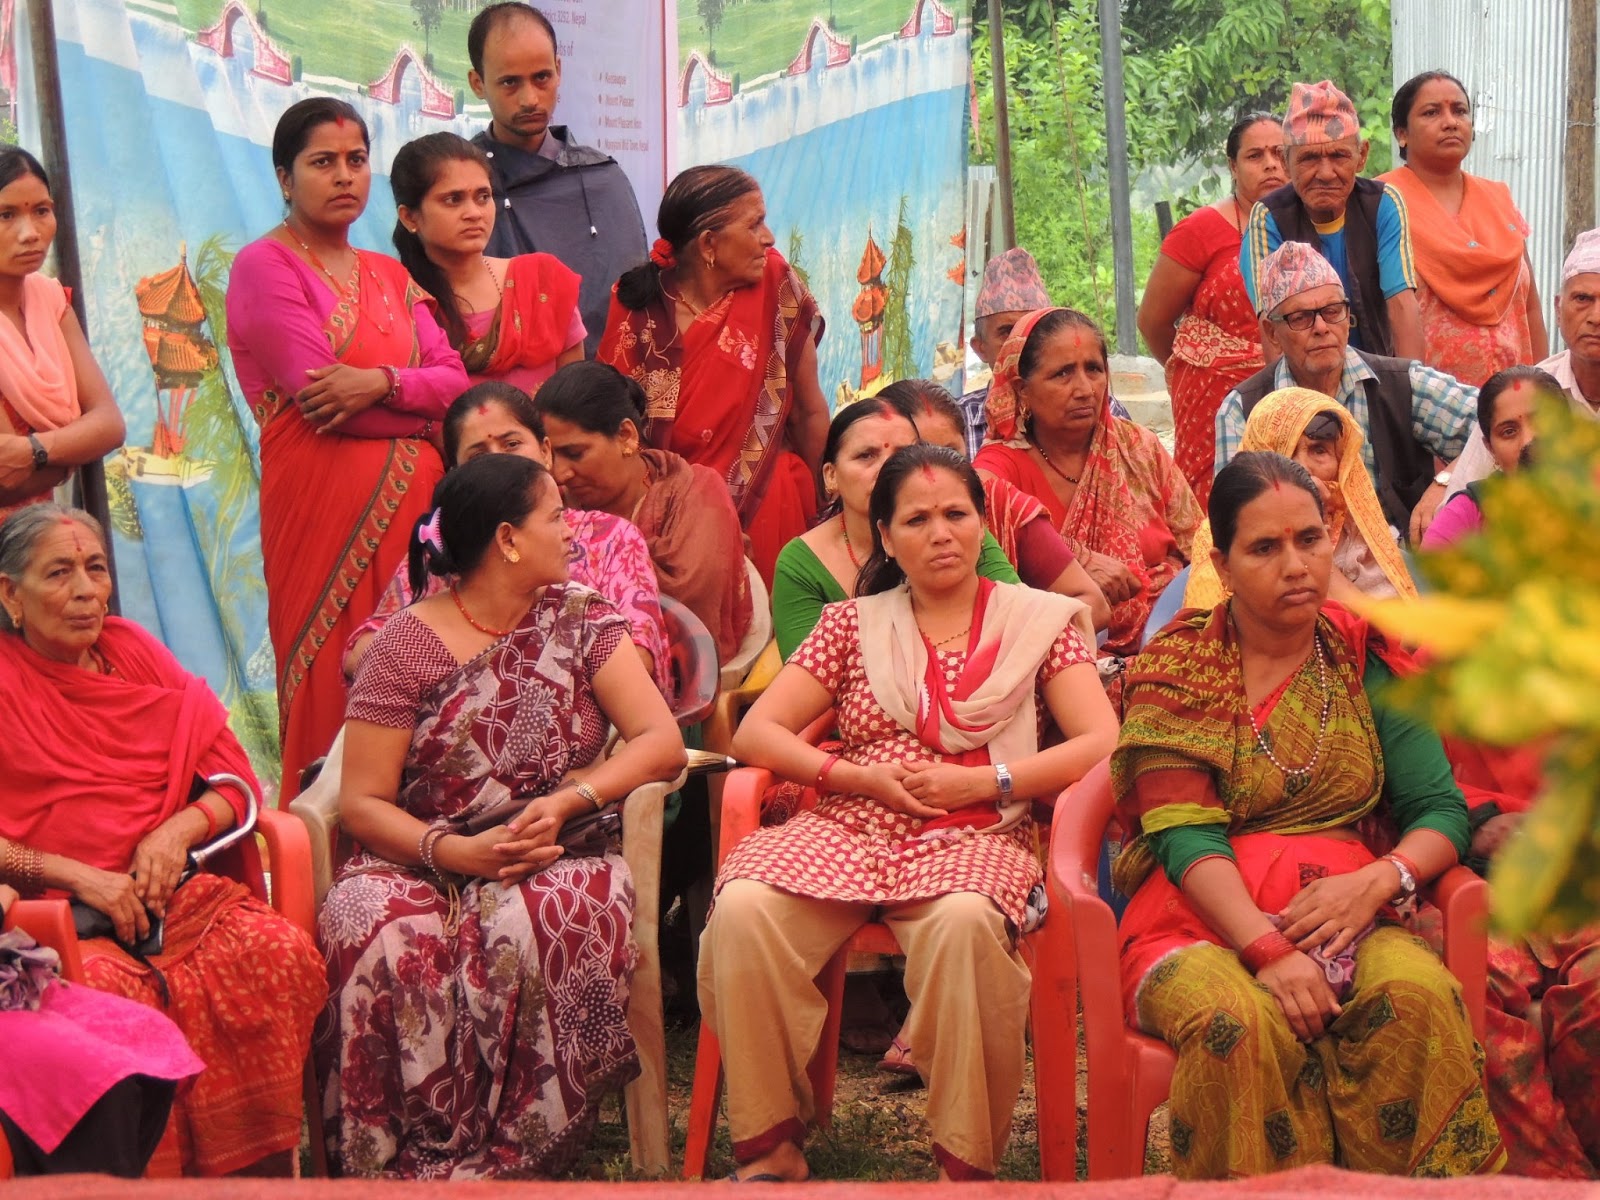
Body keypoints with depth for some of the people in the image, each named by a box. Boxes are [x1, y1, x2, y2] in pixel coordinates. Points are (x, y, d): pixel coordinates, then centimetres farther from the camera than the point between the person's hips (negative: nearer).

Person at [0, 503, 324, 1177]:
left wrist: (180, 828, -6)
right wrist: (77, 875, -13)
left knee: (283, 954, -25)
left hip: (170, 889, 4)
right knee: (108, 991, -36)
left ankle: (252, 1175, -14)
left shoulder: (133, 651, 15)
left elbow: (235, 781, 14)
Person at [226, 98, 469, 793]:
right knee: (333, 686, -7)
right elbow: (322, 400, -11)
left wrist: (383, 383, -13)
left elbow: (455, 382, 7)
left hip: (410, 501, 6)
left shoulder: (389, 276, 20)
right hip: (325, 499, -6)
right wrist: (423, 403, 0)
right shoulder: (266, 266, 0)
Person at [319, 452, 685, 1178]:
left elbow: (662, 742, -2)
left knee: (542, 923, -35)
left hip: (553, 856, 1)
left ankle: (508, 1158, -25)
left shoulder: (579, 619, 7)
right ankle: (401, 1159, -22)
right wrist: (457, 852, -21)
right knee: (372, 925, -34)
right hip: (427, 861, -1)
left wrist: (565, 802, -17)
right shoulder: (407, 647, 0)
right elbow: (362, 802, -5)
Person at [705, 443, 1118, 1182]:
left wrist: (979, 781, -9)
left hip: (973, 838, -2)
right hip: (847, 832, 2)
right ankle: (770, 1146, -19)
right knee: (743, 907, -31)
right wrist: (866, 777, -5)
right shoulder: (854, 624, 18)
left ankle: (967, 1162, -26)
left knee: (964, 920, -40)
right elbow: (755, 734, 10)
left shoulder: (1039, 621, 13)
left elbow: (1102, 744, 1)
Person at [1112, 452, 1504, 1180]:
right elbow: (1186, 836, -9)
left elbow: (1440, 812, 6)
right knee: (1242, 1022, -35)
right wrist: (1268, 951, -24)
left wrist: (1380, 880, -15)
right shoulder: (1176, 670, 2)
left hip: (1346, 914, 2)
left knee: (1418, 995, -30)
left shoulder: (1367, 658, 12)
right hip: (1203, 921, -2)